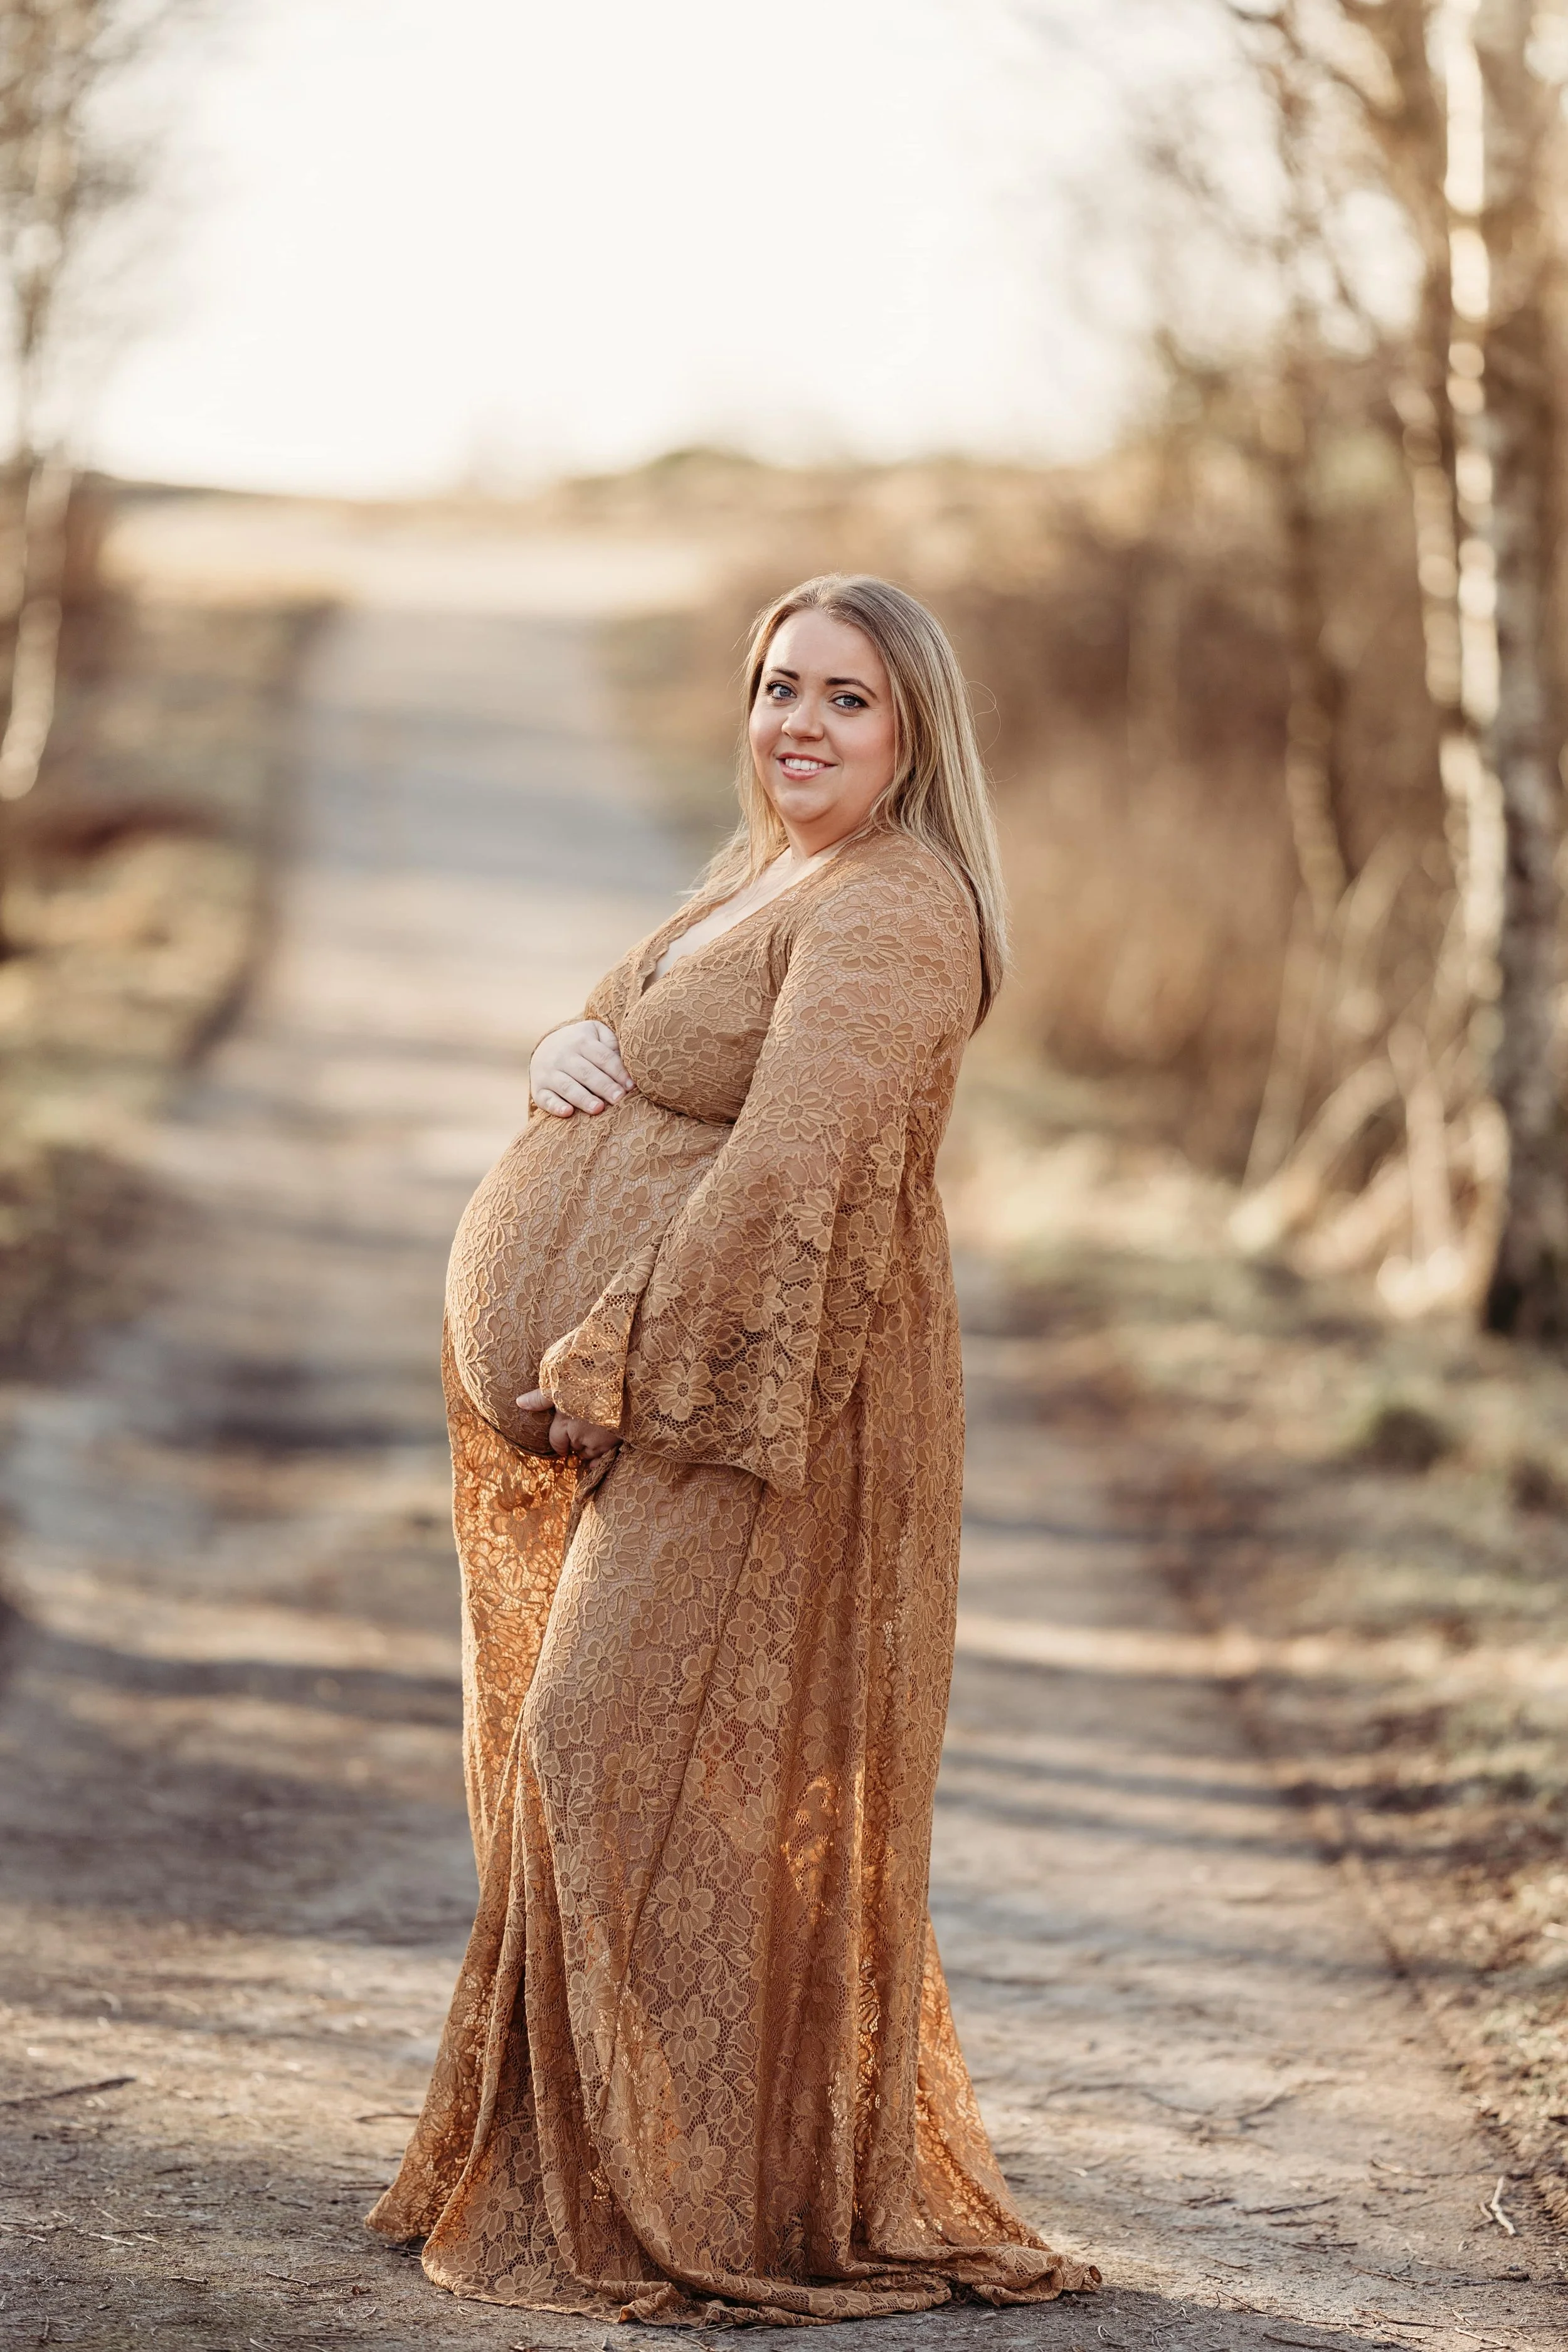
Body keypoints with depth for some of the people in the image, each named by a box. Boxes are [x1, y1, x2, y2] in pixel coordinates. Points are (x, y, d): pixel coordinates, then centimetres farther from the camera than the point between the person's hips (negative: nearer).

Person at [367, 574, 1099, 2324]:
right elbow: (616, 1023, 23)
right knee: (586, 1742, 13)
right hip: (645, 1390, 10)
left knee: (632, 1740, -11)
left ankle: (707, 2207, -4)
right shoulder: (757, 874, 16)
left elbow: (790, 1164, -25)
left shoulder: (889, 911, -16)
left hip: (751, 1384, -10)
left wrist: (626, 1363, -22)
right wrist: (572, 1050, -2)